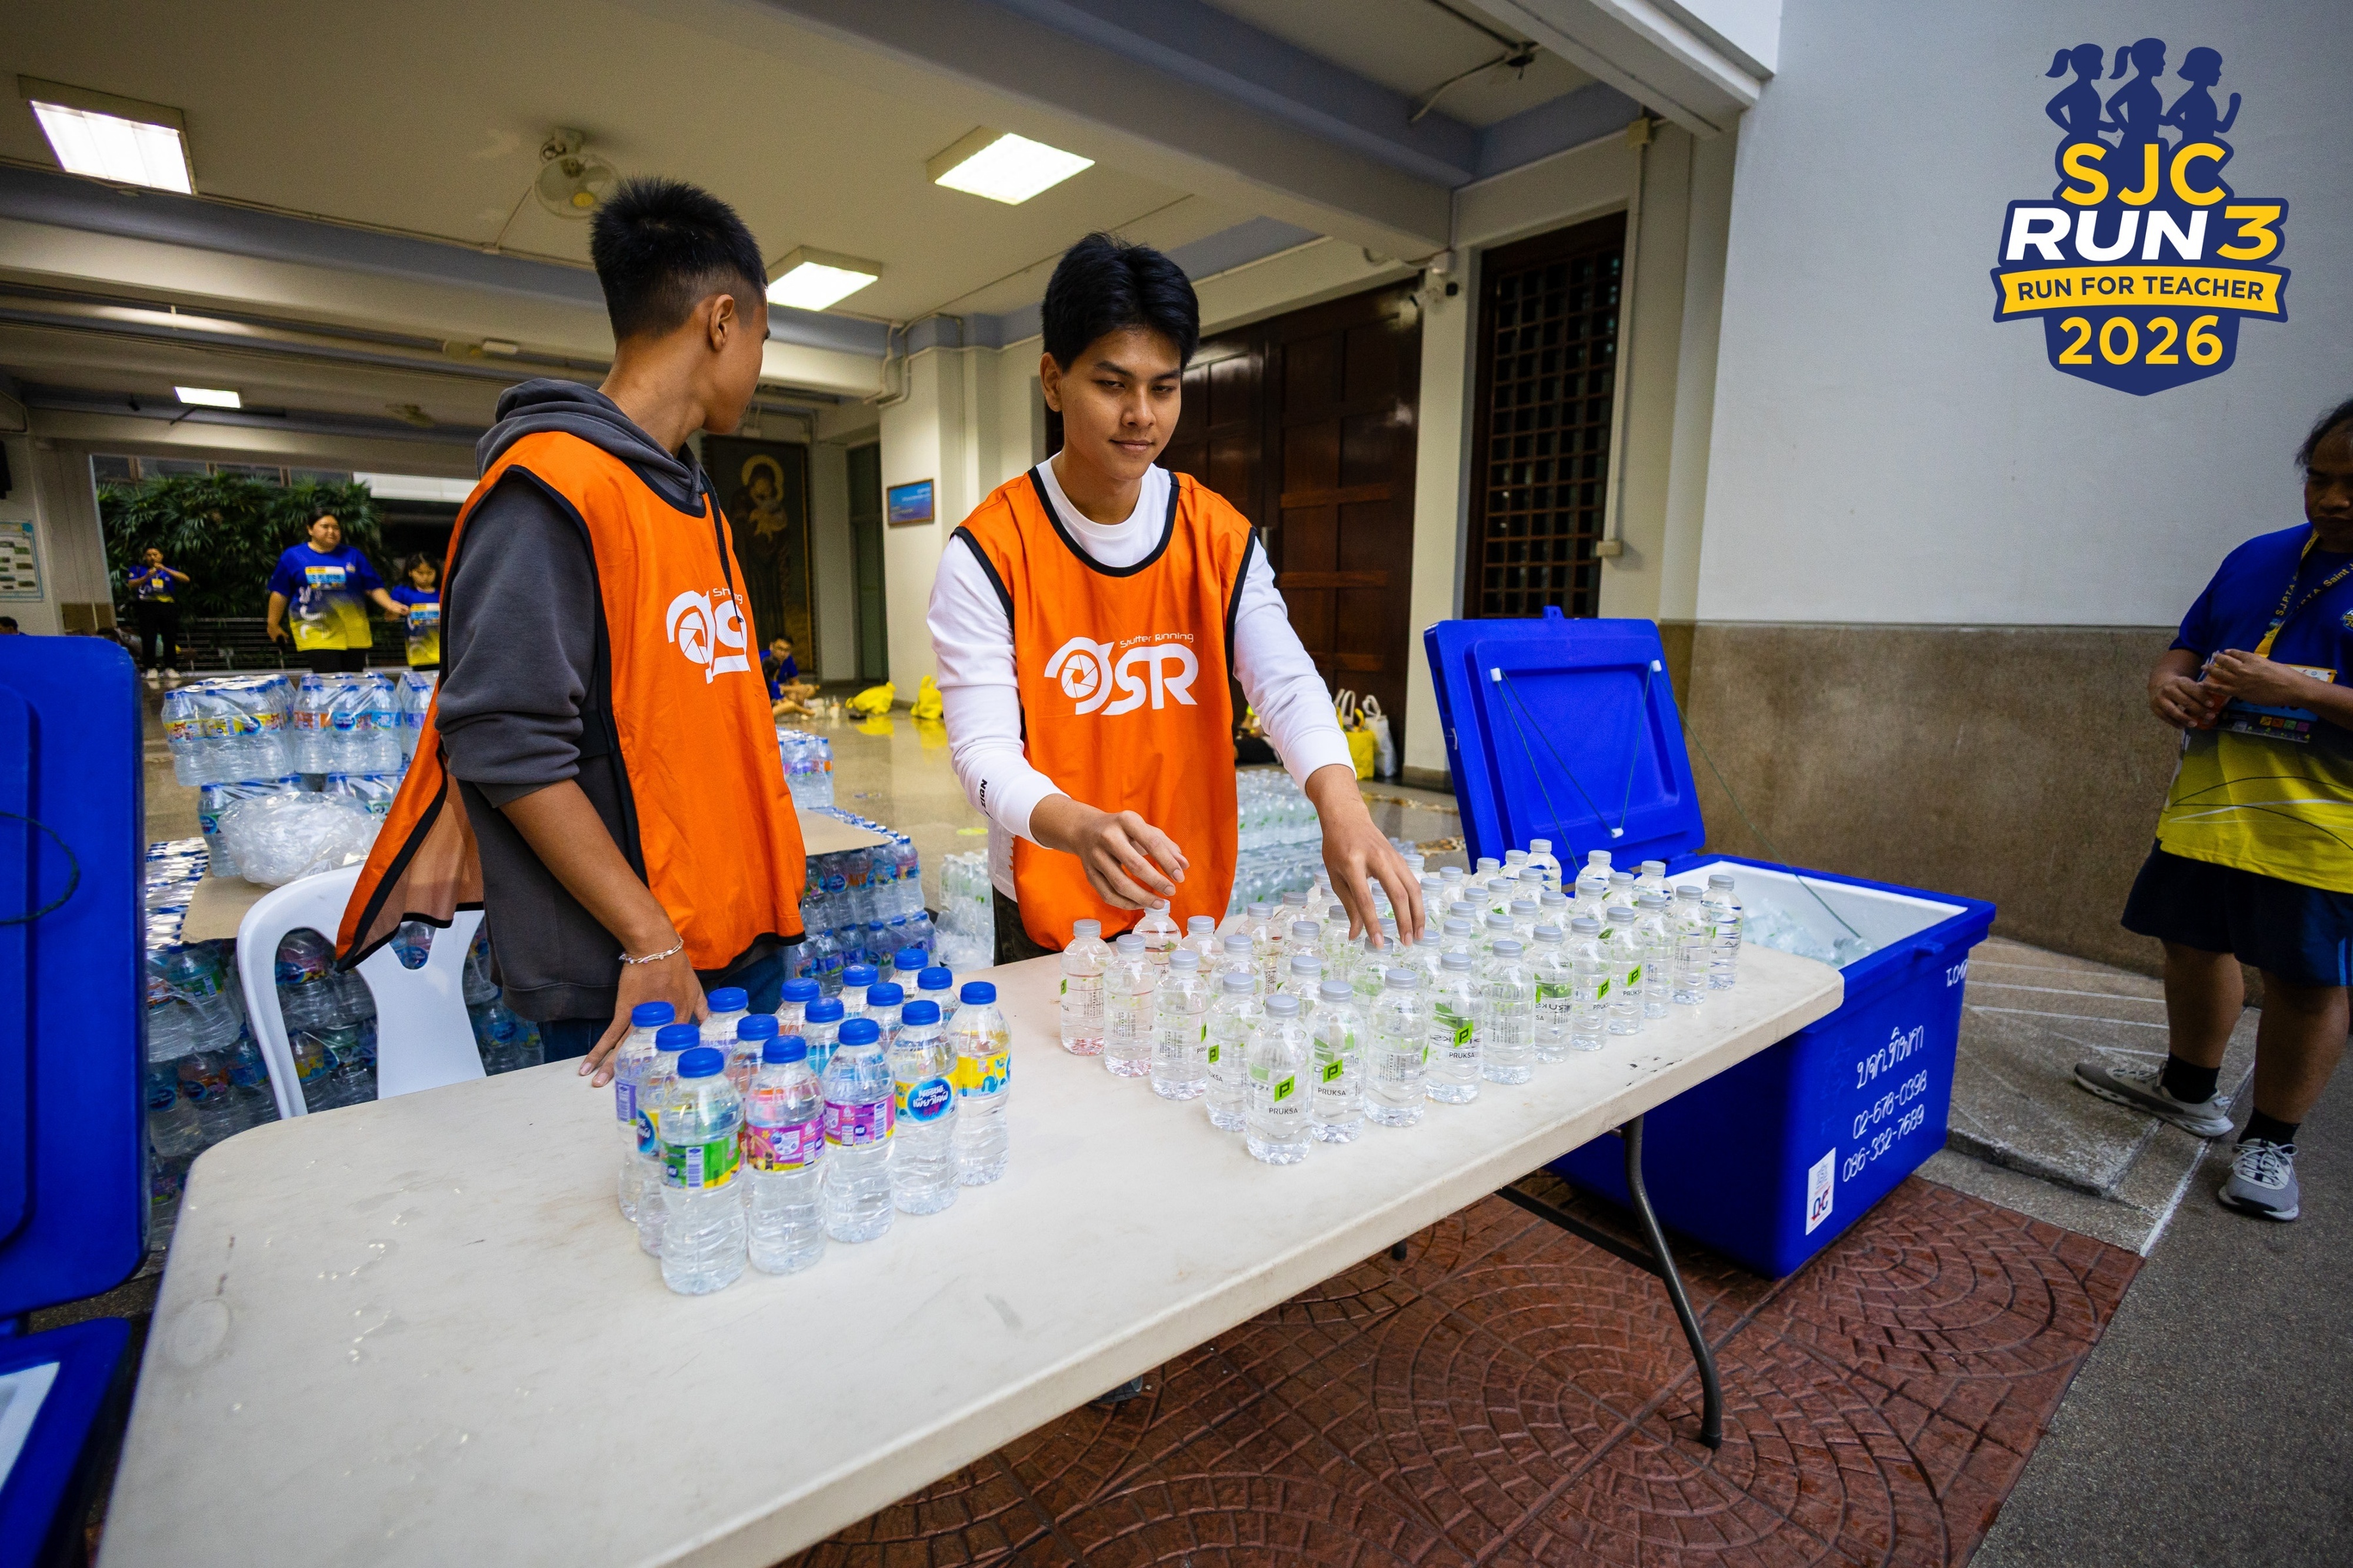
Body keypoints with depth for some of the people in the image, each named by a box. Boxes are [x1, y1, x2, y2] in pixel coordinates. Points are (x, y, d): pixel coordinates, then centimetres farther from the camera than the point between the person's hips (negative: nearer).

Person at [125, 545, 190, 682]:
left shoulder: (169, 570, 20)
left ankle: (170, 667, 4)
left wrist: (165, 570, -8)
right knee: (148, 639, -8)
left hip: (168, 607, 1)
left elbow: (186, 579, 2)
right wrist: (146, 577, -16)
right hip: (147, 606, -1)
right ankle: (151, 668, -7)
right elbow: (132, 585, 1)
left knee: (170, 638, -2)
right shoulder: (138, 569, 16)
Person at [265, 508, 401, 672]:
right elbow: (280, 593, 9)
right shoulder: (293, 556, 5)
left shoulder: (353, 556, 9)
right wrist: (274, 624, 11)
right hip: (316, 633, -2)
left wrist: (391, 606, -12)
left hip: (353, 633, 2)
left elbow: (374, 587, 6)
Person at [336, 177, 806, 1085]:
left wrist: (761, 900, 11)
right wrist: (651, 942, -18)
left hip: (742, 951, 8)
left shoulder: (696, 500, 16)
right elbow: (505, 742, -17)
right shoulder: (551, 483, -12)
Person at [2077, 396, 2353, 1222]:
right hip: (2209, 803, 5)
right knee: (2195, 942, 15)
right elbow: (2186, 649, 16)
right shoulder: (2258, 558, 9)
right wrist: (2169, 686, -5)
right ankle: (2188, 1088, 35)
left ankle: (2270, 1143, 19)